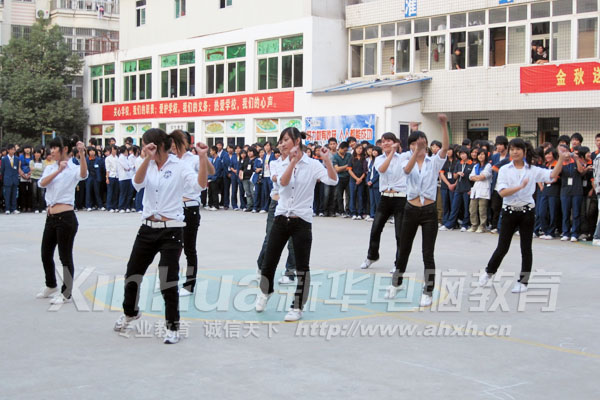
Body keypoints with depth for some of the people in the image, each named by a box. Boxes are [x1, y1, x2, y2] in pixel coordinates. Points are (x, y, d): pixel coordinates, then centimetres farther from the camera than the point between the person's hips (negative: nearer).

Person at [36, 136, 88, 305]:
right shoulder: (50, 168, 11)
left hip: (66, 217, -7)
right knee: (46, 254, 17)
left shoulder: (73, 168, -6)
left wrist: (82, 154, -44)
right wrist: (58, 170, -21)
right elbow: (41, 183, -8)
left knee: (65, 256, -1)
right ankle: (51, 286, 38)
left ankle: (66, 294, 11)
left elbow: (83, 175, -30)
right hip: (51, 218, 7)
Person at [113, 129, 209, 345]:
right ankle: (130, 312, 42)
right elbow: (137, 183, -17)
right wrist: (148, 158, -31)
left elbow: (200, 185, -23)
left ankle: (172, 327, 11)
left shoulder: (179, 167, -7)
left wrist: (203, 157, -33)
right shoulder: (148, 166, 6)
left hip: (171, 230, -5)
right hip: (148, 228, 5)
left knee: (168, 279, -6)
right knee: (132, 273, 15)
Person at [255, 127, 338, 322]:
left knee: (302, 266, 1)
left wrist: (326, 159, -27)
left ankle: (297, 307, 13)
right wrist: (293, 161, -23)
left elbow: (332, 180, -19)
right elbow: (283, 182, -15)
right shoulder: (282, 165, 6)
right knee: (269, 261, 10)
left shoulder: (312, 165, -5)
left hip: (302, 221, -4)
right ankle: (265, 292, 38)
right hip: (281, 218, 4)